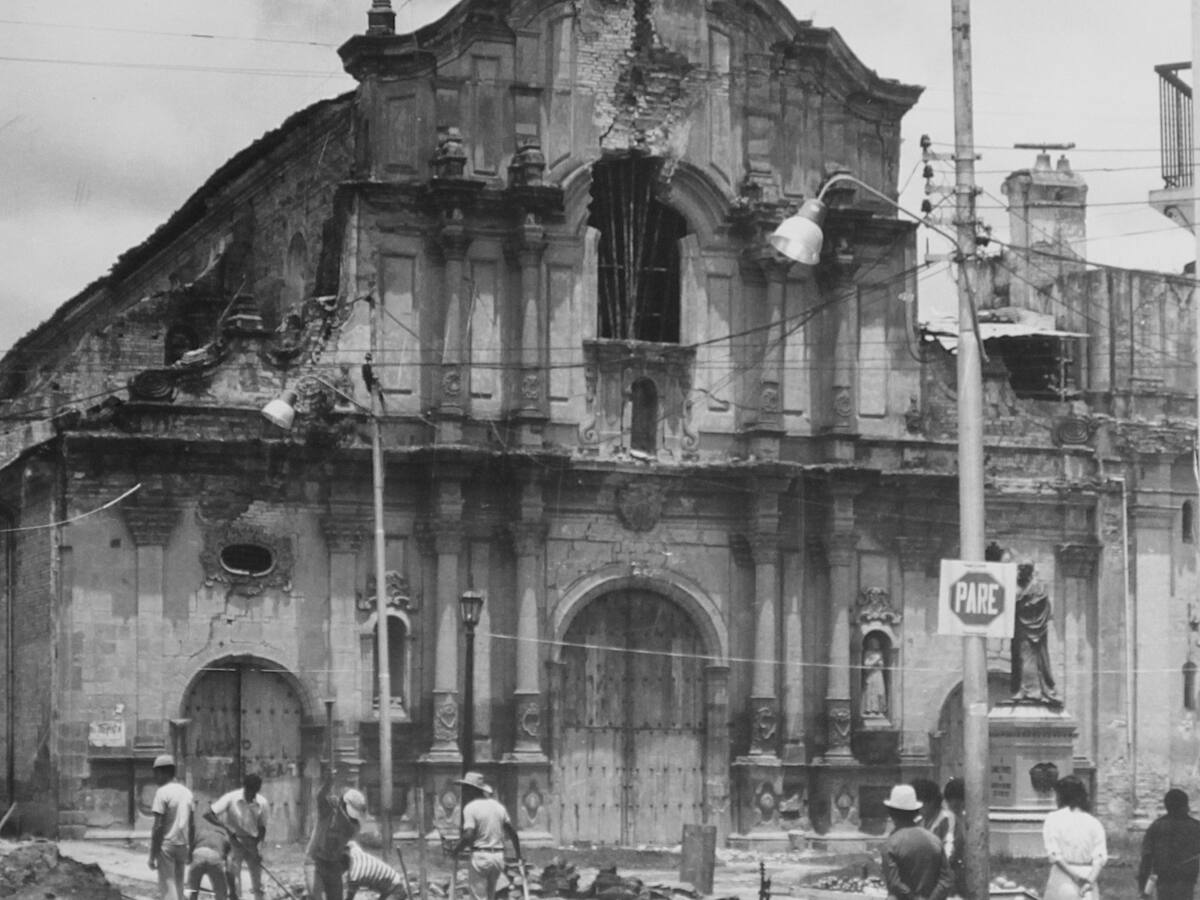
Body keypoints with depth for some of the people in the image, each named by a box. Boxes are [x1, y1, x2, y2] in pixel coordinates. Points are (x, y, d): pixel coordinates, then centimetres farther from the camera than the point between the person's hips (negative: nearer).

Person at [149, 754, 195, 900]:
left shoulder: (162, 792, -11)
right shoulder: (187, 792, 10)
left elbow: (158, 826, -14)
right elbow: (192, 825, 13)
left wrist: (152, 854, -12)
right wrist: (190, 849, 21)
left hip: (166, 845, -7)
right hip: (182, 844, 7)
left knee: (167, 888, -6)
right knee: (179, 887, 13)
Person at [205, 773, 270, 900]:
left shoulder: (262, 803, -6)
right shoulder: (231, 798, -15)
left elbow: (262, 828, 3)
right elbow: (208, 814, -17)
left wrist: (256, 844, -14)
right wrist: (226, 828, -26)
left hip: (252, 843, 3)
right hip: (235, 842, -3)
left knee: (257, 883, 5)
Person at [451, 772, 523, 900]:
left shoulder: (470, 808, -9)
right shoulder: (498, 806, 10)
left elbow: (468, 836, -20)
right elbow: (512, 833, 12)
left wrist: (455, 850, -5)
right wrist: (518, 856, 20)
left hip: (480, 856, -7)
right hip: (498, 856, 7)